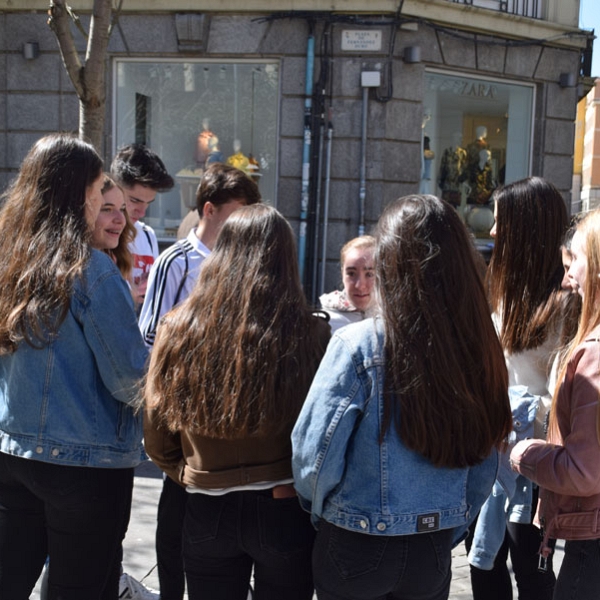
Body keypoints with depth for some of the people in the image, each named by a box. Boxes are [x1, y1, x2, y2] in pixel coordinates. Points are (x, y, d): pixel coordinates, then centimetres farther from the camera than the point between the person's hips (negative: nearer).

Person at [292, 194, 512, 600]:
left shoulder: (358, 346, -21)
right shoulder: (479, 350, -9)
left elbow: (315, 455, -15)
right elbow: (484, 470, 1)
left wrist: (319, 508, 7)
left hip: (356, 550, -3)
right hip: (434, 553, 3)